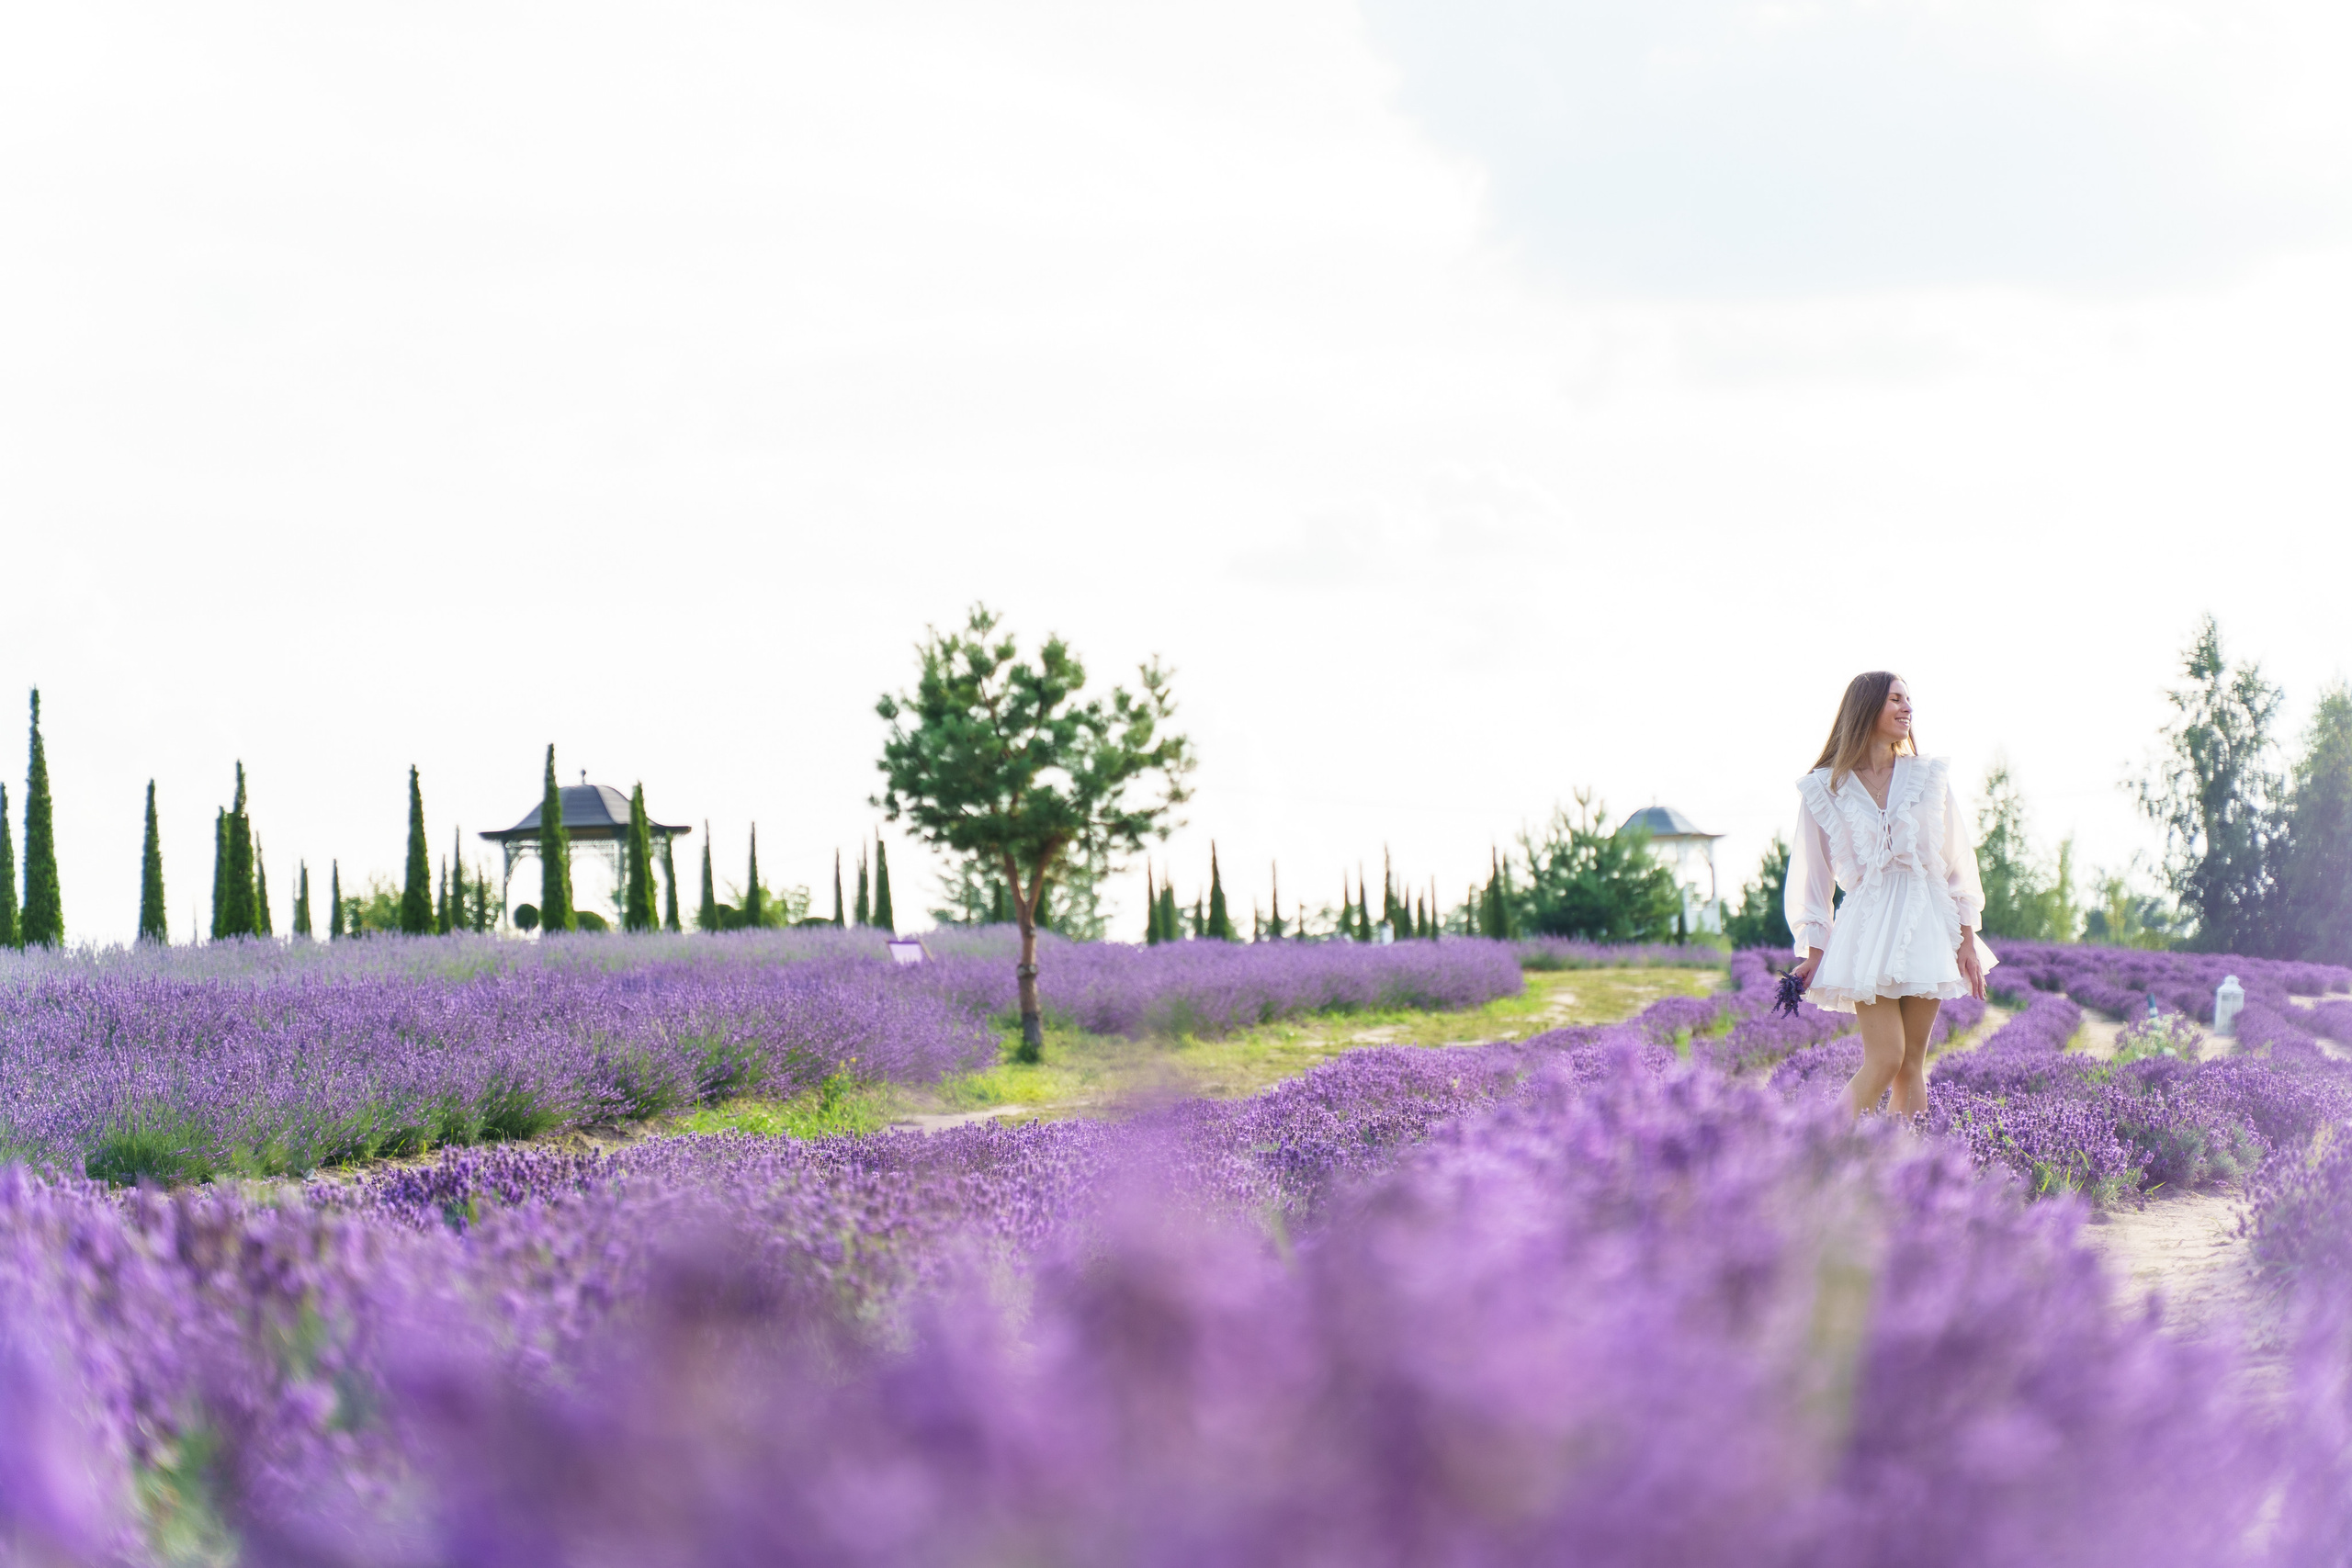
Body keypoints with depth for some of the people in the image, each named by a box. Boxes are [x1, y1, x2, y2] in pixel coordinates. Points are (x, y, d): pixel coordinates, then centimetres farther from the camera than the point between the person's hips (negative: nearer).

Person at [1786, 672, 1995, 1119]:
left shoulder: (1930, 777, 8)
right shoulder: (1825, 789, 1)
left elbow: (1958, 861, 11)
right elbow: (1813, 877, 5)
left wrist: (1967, 940, 6)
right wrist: (1814, 952, 0)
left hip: (1926, 926, 3)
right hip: (1868, 929, -3)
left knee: (1912, 1064, 2)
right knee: (1885, 1058, -14)